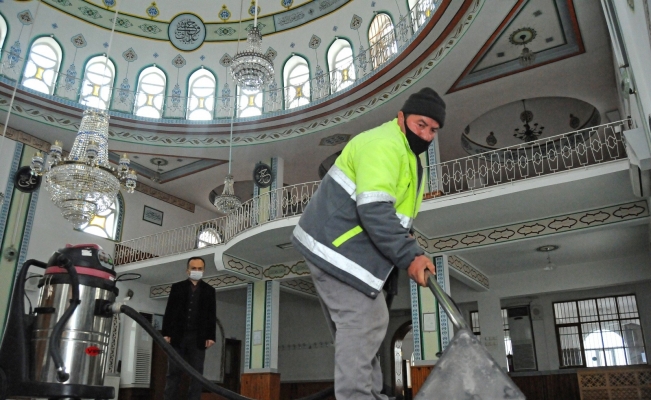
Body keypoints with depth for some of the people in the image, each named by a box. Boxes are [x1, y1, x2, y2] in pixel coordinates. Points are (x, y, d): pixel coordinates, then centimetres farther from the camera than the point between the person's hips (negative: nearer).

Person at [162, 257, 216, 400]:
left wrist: (211, 336, -2)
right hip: (178, 336, 0)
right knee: (173, 372, 1)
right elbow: (169, 311, 6)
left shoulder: (209, 290, 11)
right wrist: (166, 333, -3)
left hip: (198, 337, 0)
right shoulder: (177, 287, 10)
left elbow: (212, 315, 7)